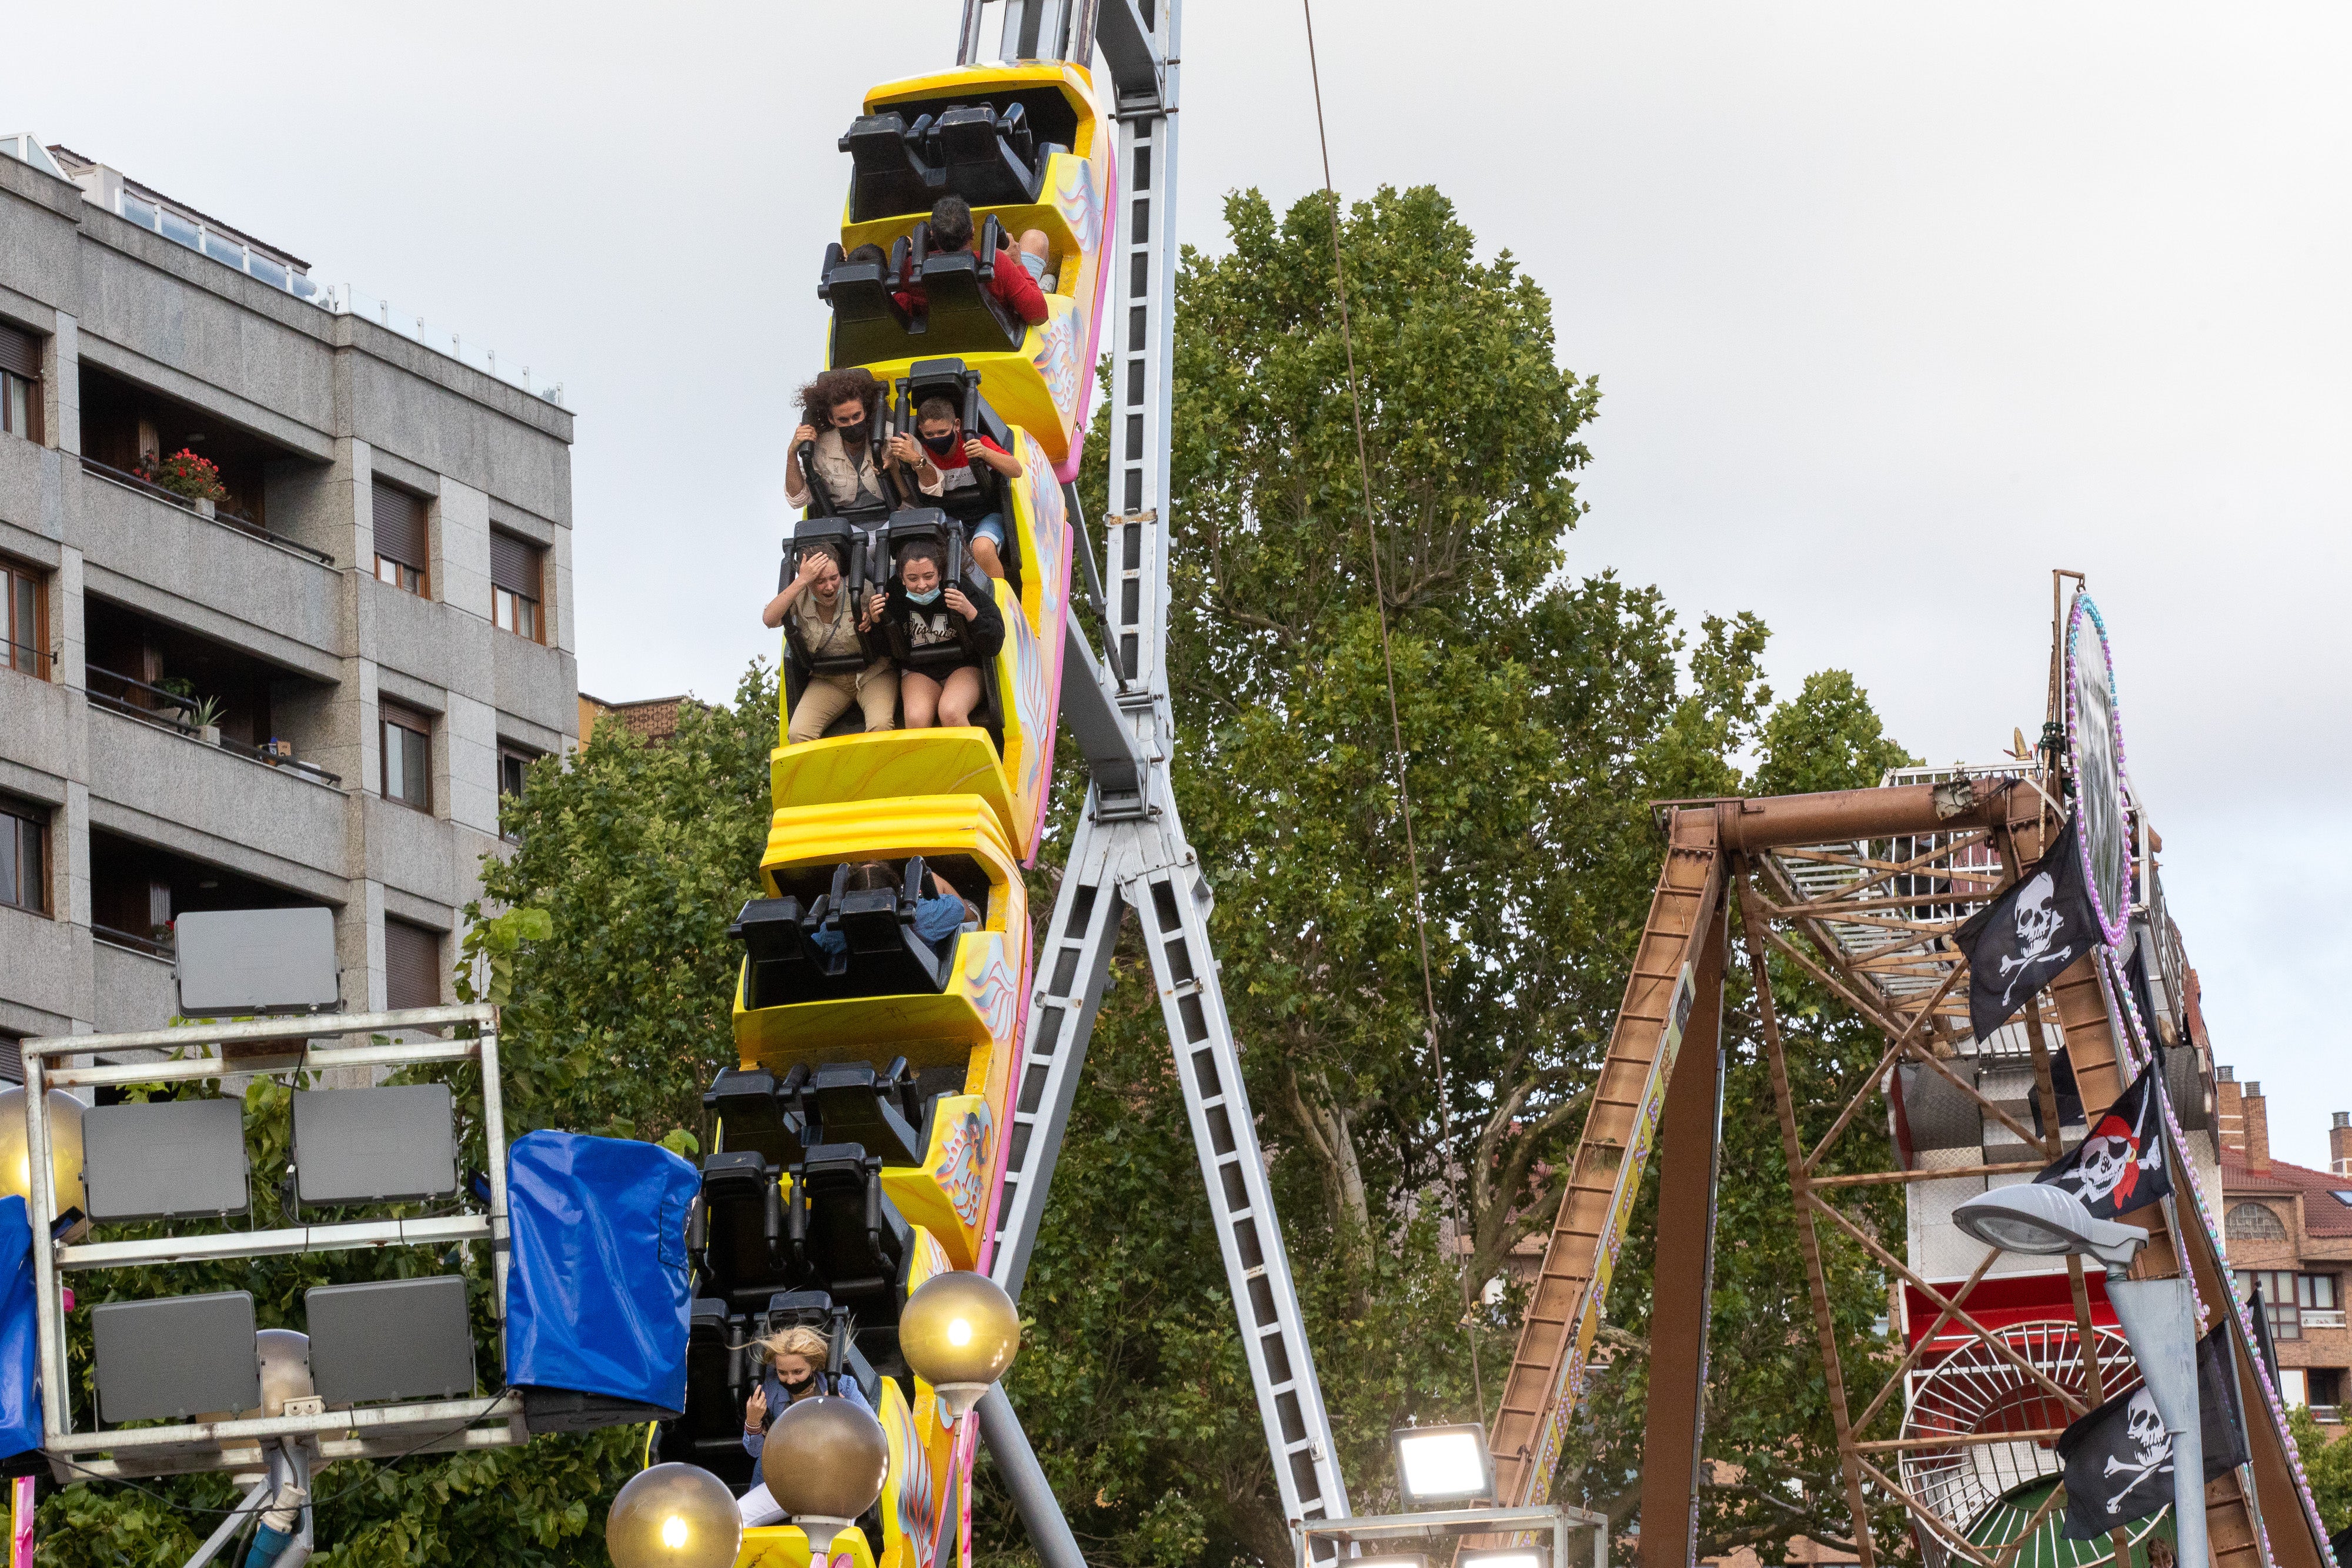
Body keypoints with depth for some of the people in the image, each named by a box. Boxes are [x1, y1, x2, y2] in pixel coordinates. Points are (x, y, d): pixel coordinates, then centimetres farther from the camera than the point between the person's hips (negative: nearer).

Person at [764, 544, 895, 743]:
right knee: (798, 734, -21)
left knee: (880, 727, -32)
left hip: (872, 676, -2)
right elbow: (770, 619, -28)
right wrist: (801, 581, -32)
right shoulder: (800, 598, -9)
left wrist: (872, 625, -27)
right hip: (828, 682, 2)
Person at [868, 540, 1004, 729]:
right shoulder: (895, 597, -8)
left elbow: (993, 646, -18)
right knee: (916, 720, -29)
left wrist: (970, 613, -34)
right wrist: (876, 623, -18)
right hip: (918, 672, 2)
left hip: (964, 669, -2)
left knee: (950, 713, -33)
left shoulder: (965, 591, -16)